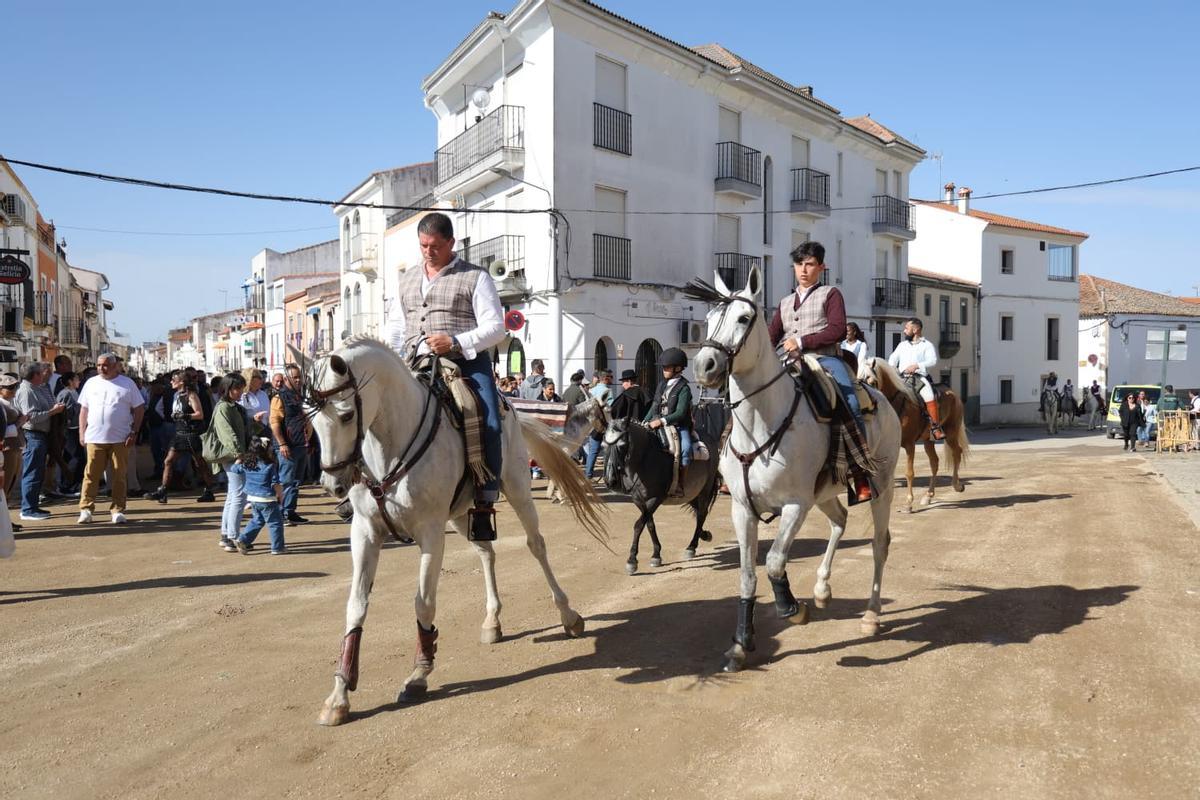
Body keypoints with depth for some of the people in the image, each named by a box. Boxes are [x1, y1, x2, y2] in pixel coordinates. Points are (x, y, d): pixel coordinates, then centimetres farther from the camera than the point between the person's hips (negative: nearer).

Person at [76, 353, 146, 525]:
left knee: (119, 476, 2)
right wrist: (82, 433, 5)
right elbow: (84, 409, 13)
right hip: (94, 438, 2)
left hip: (120, 439, -2)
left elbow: (139, 409, 4)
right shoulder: (91, 383, 11)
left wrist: (134, 432, -4)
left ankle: (118, 510, 9)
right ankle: (86, 509, 6)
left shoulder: (127, 384, 4)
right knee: (91, 475, 0)